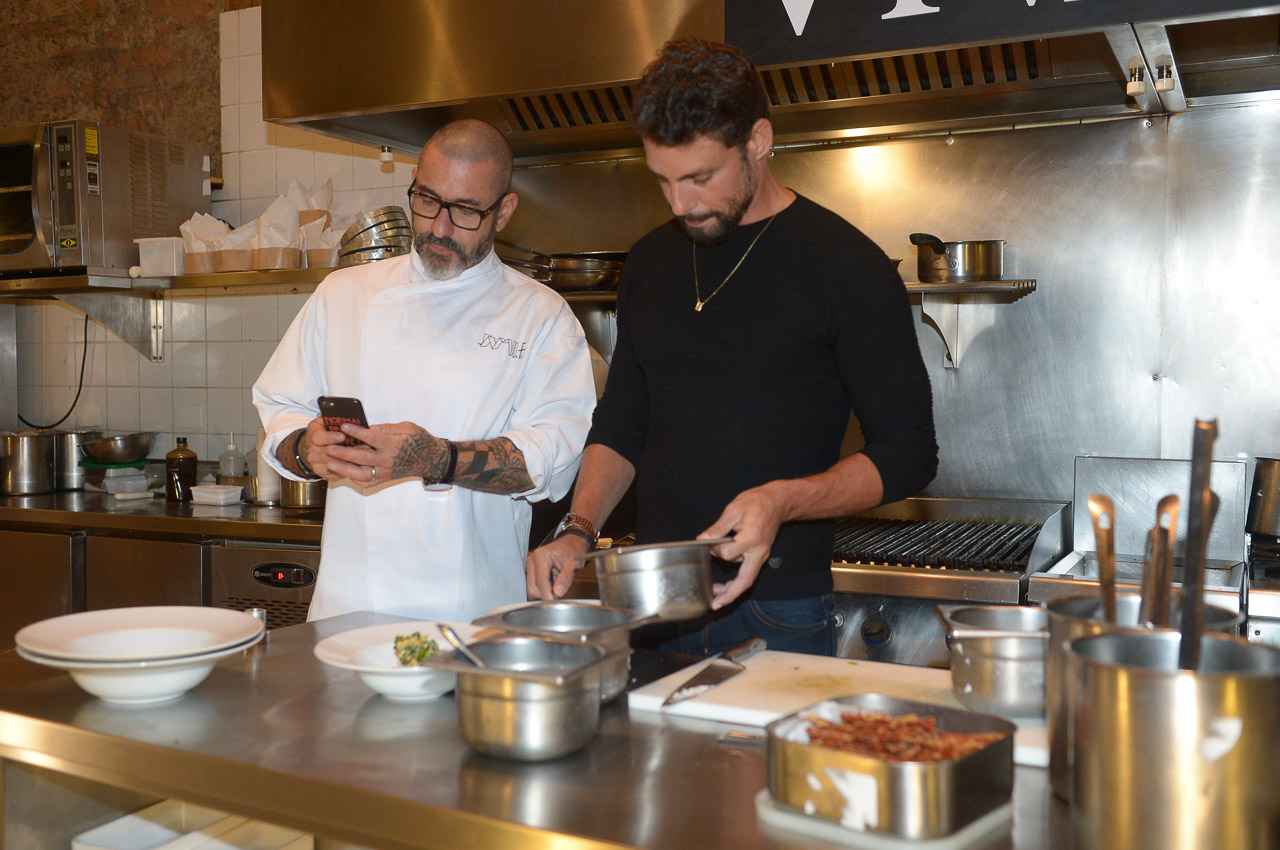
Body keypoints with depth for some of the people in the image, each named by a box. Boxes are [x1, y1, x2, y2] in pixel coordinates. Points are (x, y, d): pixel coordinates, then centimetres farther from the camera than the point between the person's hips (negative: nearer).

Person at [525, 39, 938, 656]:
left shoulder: (847, 266, -9)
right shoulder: (650, 263, 8)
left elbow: (908, 453, -8)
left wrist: (783, 501, -24)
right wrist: (578, 531, -2)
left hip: (777, 617, -4)